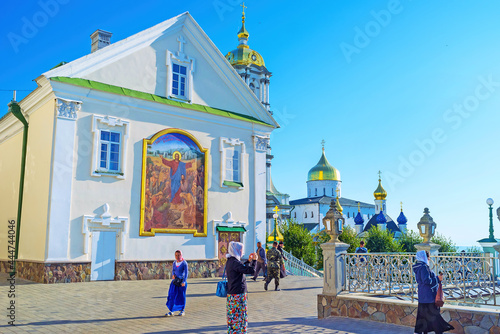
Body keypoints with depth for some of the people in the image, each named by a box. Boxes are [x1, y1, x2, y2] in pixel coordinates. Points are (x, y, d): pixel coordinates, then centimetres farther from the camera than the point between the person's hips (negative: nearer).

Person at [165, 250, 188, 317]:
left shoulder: (184, 263, -10)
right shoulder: (174, 263, 7)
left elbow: (186, 273, -13)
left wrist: (184, 282, -21)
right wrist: (173, 275, -1)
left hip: (182, 281, -5)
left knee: (182, 296, 5)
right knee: (172, 295, -2)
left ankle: (182, 311, 18)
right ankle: (171, 311, 2)